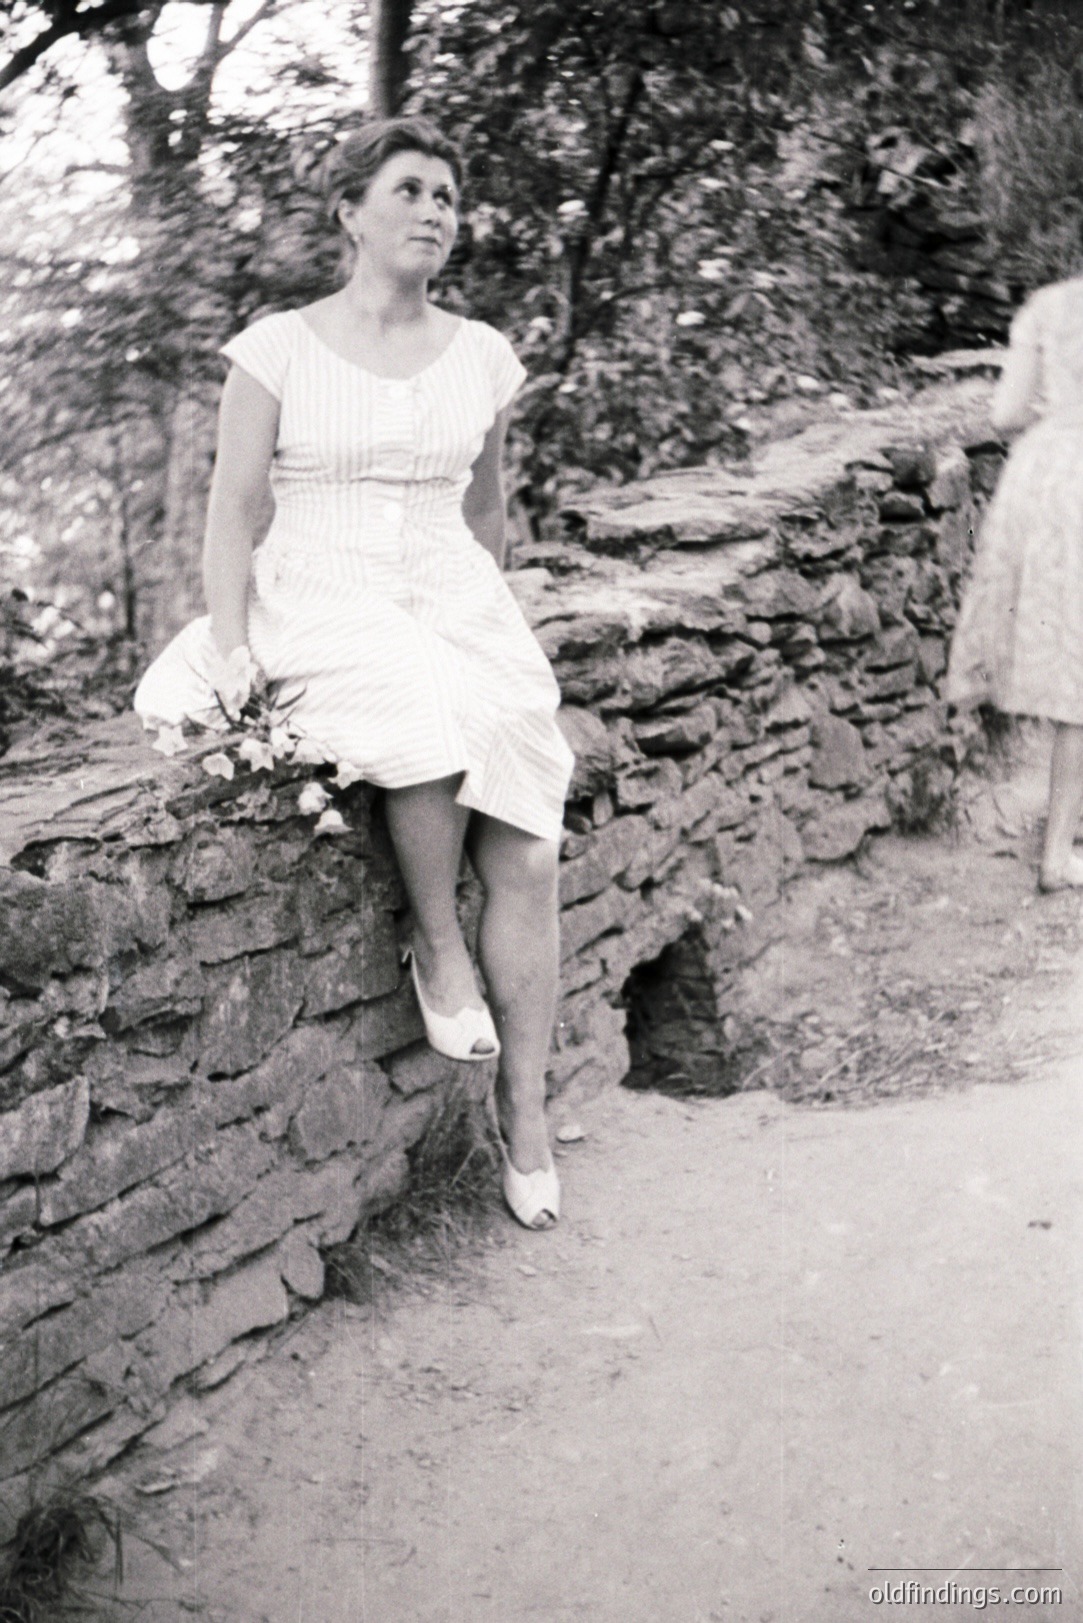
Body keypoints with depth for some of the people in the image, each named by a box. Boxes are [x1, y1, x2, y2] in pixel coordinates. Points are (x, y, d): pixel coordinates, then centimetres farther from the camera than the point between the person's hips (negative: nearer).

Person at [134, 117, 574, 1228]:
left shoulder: (481, 356, 12)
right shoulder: (278, 348, 2)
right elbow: (235, 511, 0)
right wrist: (232, 648, -10)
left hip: (456, 605, 3)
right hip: (322, 604, -3)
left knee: (527, 857, -15)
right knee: (431, 710, -37)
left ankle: (523, 1121, -3)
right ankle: (436, 947, -11)